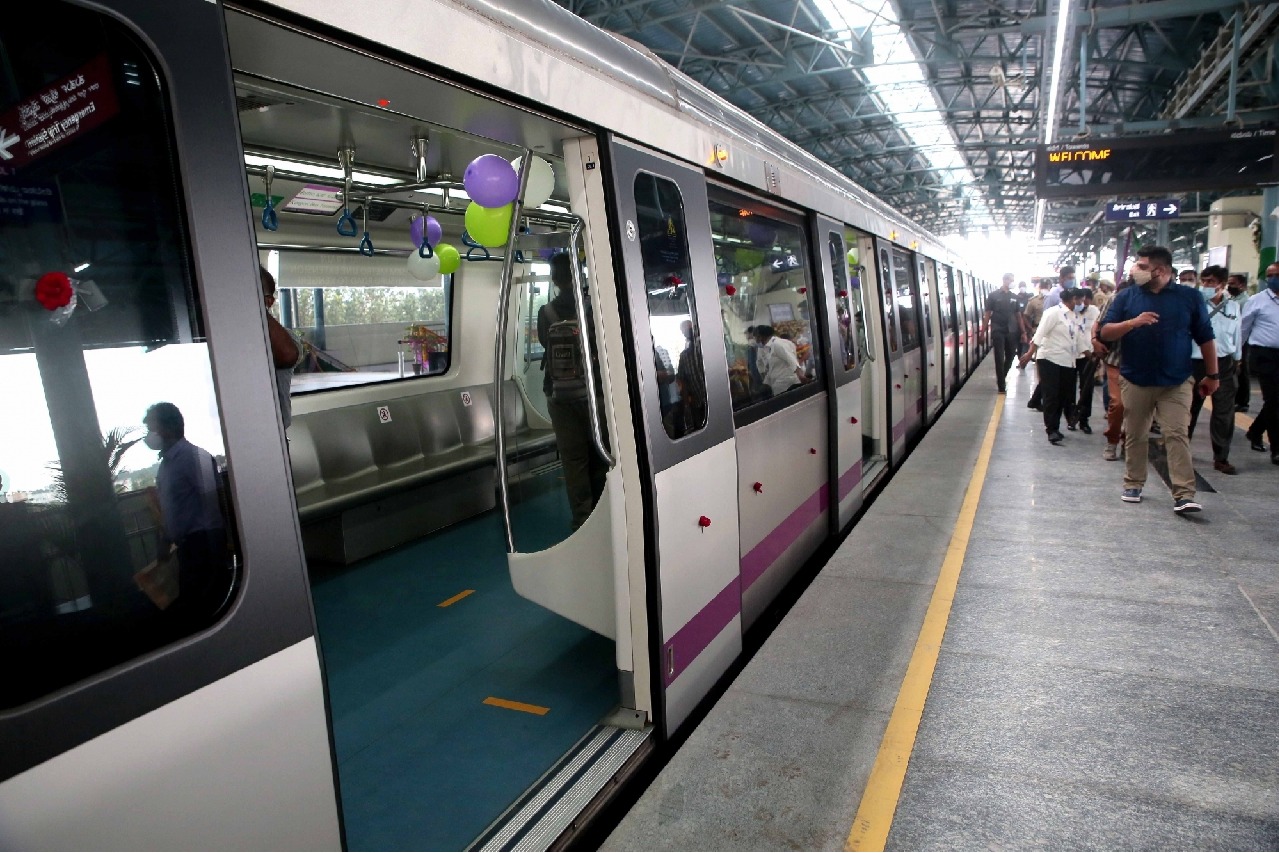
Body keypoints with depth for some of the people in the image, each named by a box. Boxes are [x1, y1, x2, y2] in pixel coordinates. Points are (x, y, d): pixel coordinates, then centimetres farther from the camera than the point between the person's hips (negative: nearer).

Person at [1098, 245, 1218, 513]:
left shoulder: (1190, 297, 2)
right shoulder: (1126, 297, 3)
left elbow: (1205, 338, 6)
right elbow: (1105, 332, -3)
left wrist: (1212, 374, 7)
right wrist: (1133, 322, -20)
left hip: (1176, 383, -1)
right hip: (1135, 381, 1)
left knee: (1177, 435, -7)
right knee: (1135, 436, 10)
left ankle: (1184, 495, -8)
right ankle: (1133, 484, 23)